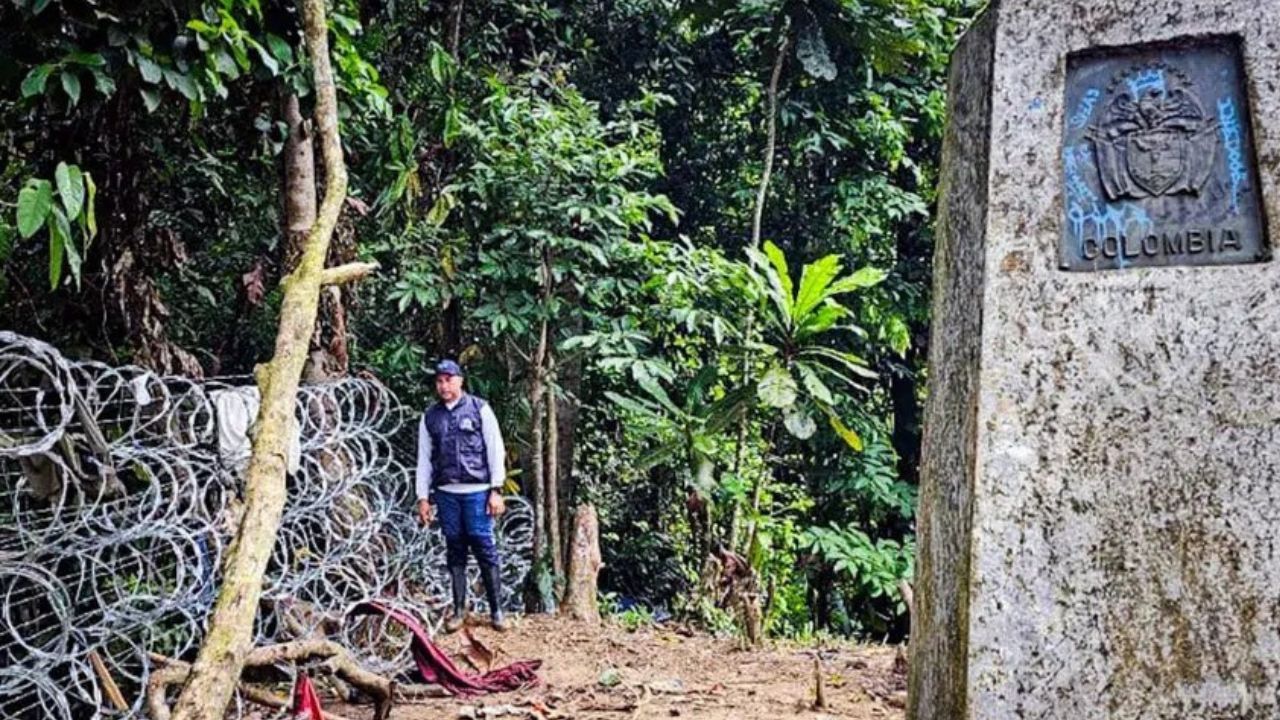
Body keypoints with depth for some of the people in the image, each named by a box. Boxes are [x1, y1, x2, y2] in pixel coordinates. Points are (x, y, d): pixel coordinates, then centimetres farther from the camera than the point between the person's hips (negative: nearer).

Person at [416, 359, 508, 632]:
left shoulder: (479, 409, 3)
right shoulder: (430, 417, 12)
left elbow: (496, 450, 1)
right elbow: (424, 459, 14)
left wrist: (496, 490, -5)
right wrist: (423, 497, 8)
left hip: (477, 491, -3)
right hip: (446, 493, 3)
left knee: (484, 548, -4)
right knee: (455, 551, 6)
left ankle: (496, 609, 2)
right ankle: (459, 609, 13)